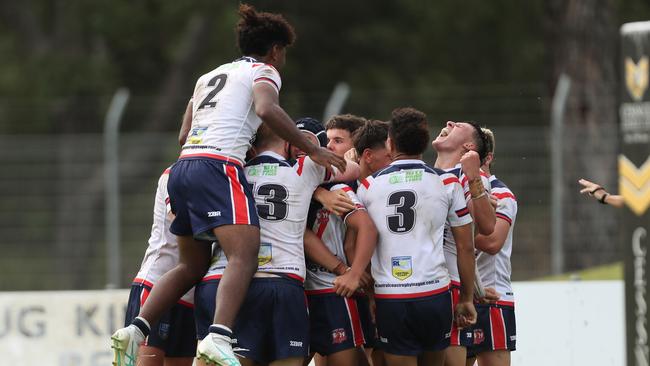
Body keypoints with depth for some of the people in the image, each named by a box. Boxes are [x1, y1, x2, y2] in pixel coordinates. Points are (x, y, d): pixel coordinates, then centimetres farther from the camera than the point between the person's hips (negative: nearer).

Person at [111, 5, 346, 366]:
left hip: (183, 164, 8)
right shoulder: (264, 72, 8)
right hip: (219, 167, -8)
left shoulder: (210, 76, 30)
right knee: (244, 255, -19)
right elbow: (266, 109, -13)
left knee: (193, 265, 16)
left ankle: (135, 329, 2)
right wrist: (312, 150, -10)